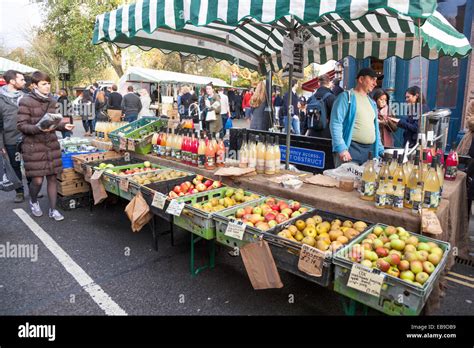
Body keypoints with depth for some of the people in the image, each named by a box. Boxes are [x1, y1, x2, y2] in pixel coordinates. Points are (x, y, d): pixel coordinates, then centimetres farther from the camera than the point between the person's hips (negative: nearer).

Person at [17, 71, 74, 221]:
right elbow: (21, 125, -12)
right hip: (33, 146, -5)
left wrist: (63, 126, -2)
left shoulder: (51, 101, 9)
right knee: (37, 179, 0)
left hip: (51, 144, 5)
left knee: (52, 177, 6)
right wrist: (39, 128, -28)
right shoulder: (26, 101, -10)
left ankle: (53, 209, 18)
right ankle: (33, 201, 32)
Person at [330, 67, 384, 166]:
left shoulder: (372, 102, 21)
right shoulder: (347, 96, -2)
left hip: (370, 151, 7)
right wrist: (341, 148, -22)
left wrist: (381, 150, 15)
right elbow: (335, 123, -13)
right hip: (351, 149, -7)